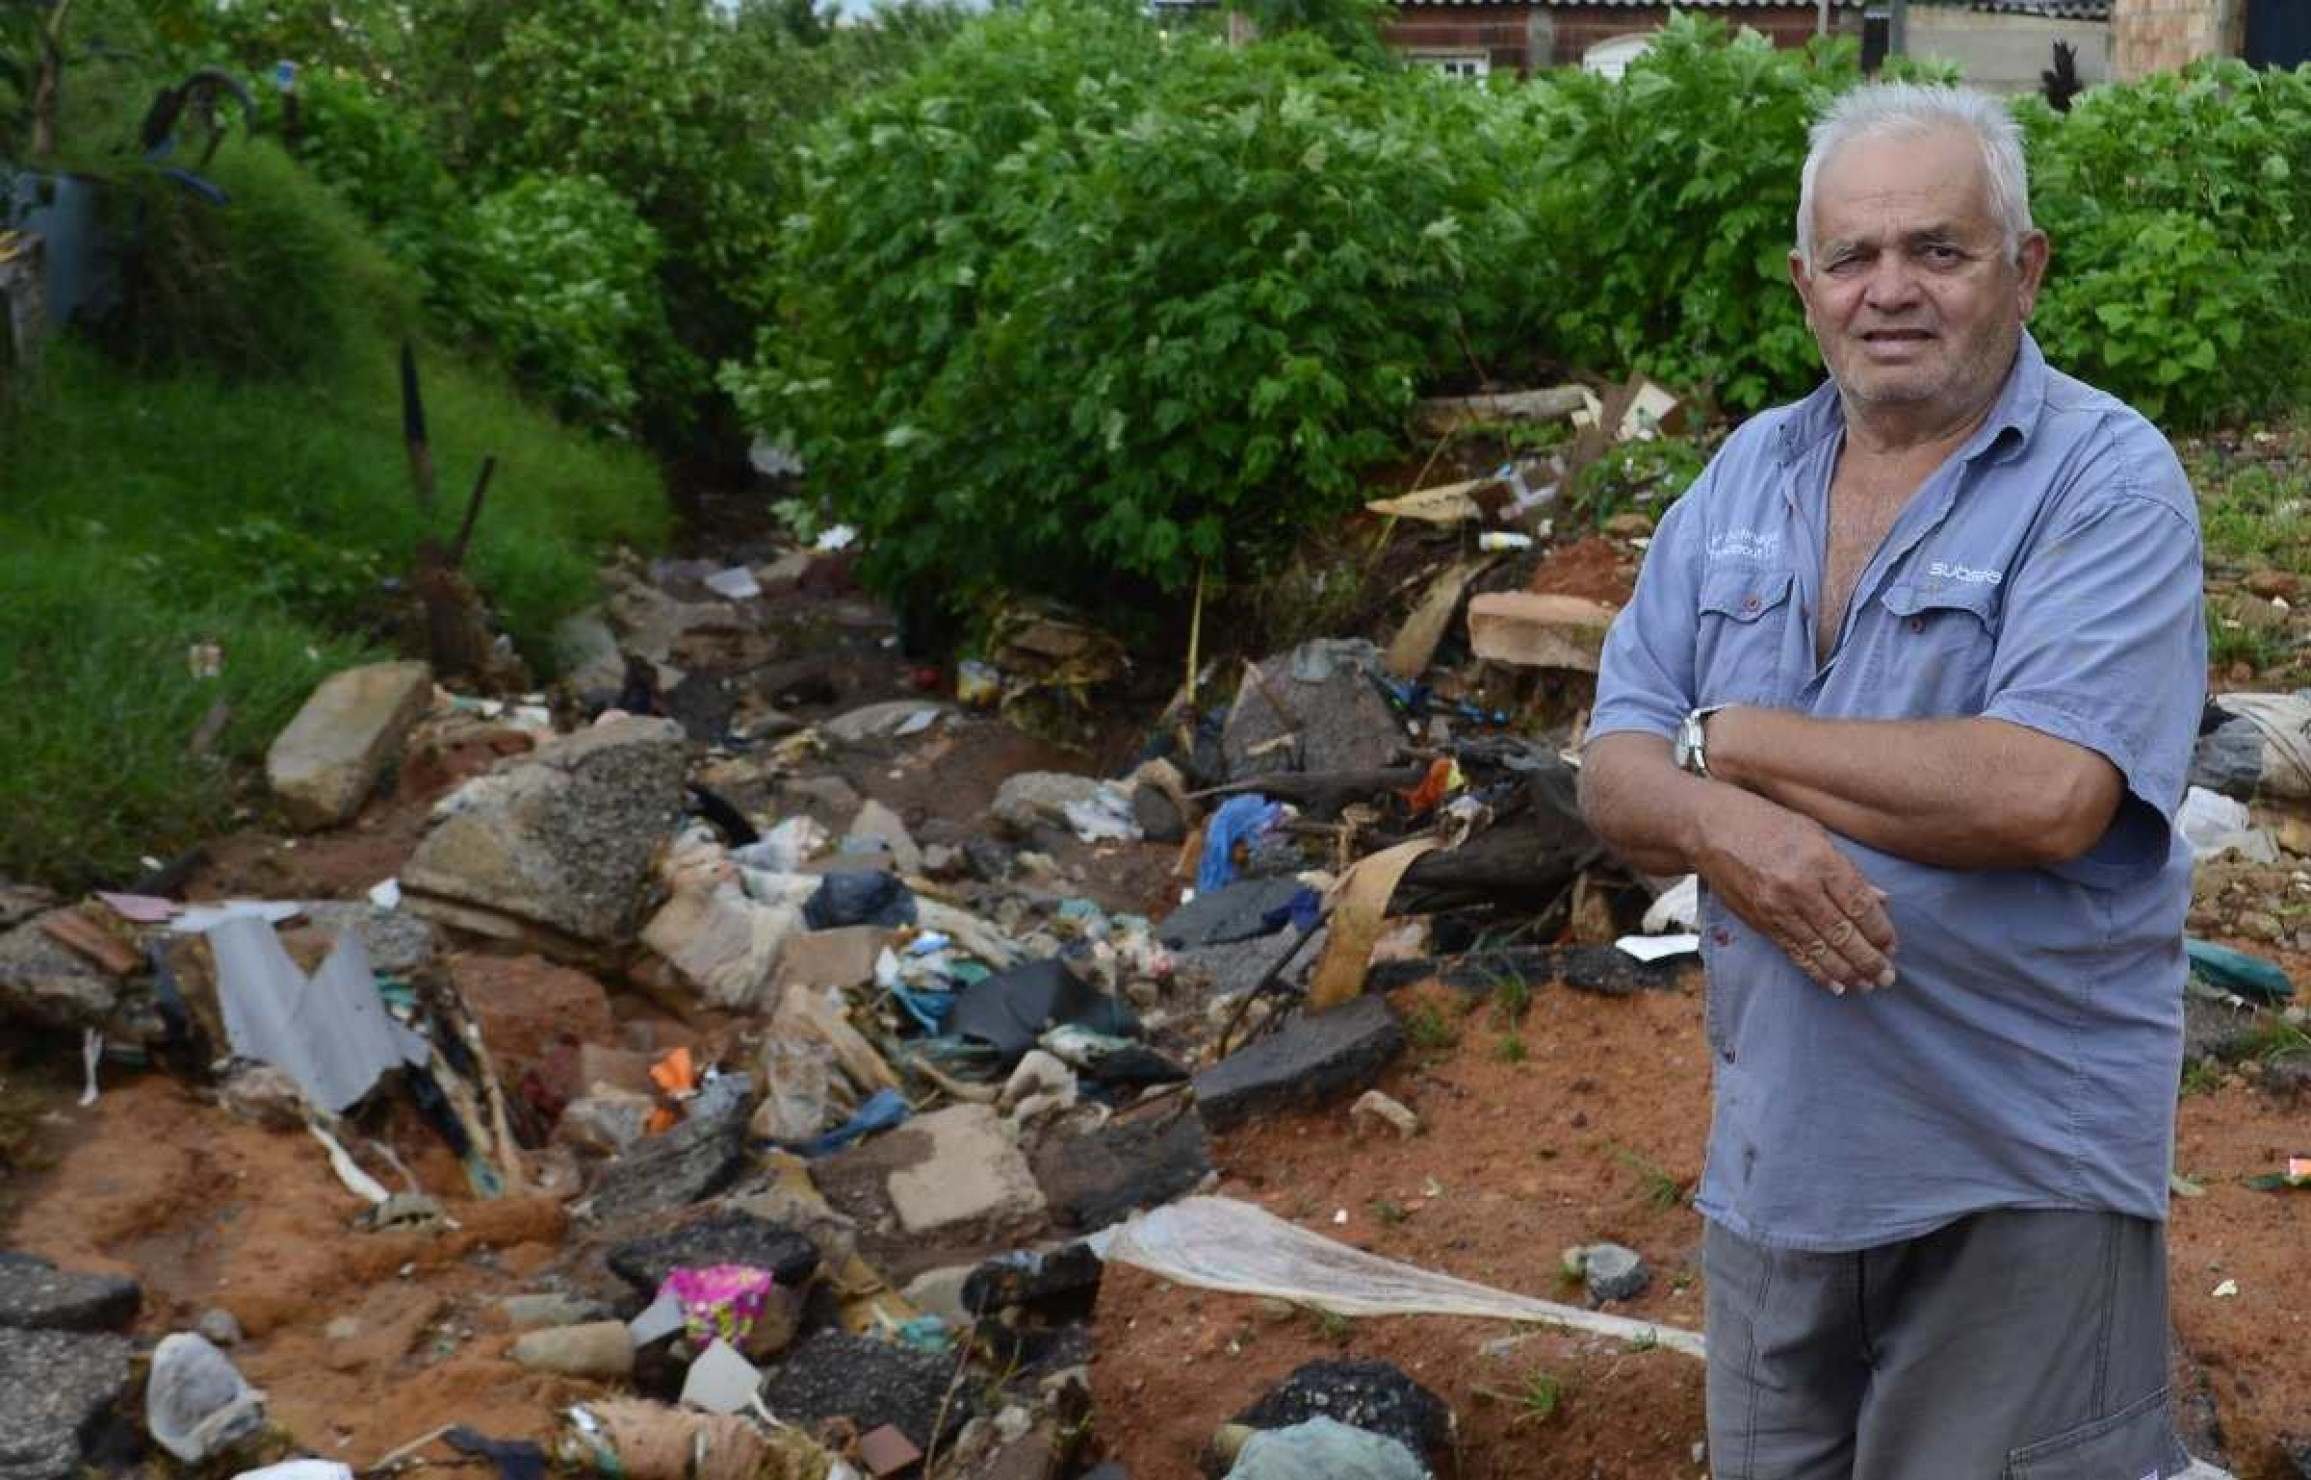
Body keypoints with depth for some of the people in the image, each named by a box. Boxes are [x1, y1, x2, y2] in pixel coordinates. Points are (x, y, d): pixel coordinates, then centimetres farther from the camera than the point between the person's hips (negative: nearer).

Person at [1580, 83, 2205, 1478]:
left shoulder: (2111, 482, -12)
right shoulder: (1746, 475, 5)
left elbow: (2042, 795, -26)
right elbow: (1617, 776, 4)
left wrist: (1728, 740, -15)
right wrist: (1718, 825, -20)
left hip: (2024, 1170, -5)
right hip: (1774, 1149, 6)